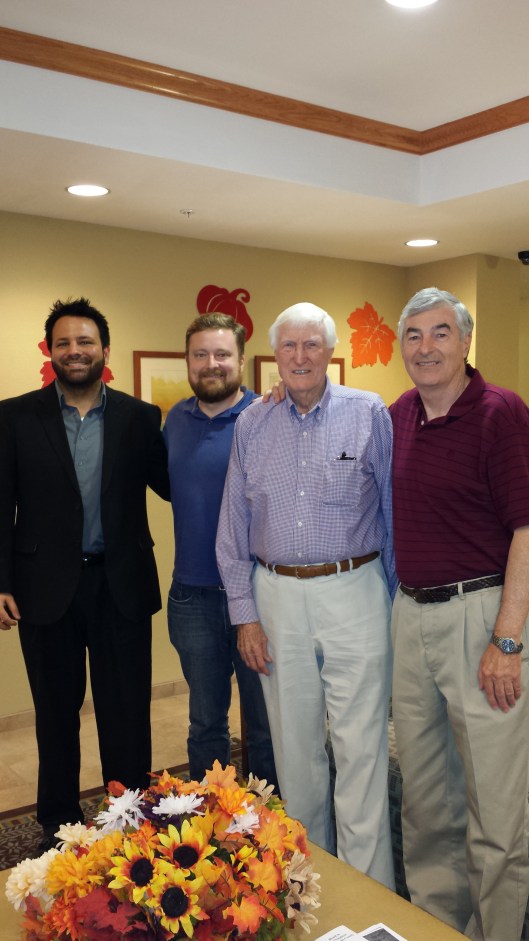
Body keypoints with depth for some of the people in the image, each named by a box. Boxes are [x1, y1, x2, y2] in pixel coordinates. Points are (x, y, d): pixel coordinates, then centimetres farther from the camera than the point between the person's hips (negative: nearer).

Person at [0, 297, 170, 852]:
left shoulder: (139, 417, 2)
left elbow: (170, 487, 3)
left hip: (122, 587, 0)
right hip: (48, 589, 0)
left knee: (127, 714, 10)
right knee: (56, 716, 16)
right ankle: (58, 823, 35)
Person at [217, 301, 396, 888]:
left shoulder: (369, 414, -1)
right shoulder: (251, 426, 7)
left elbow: (394, 512, 3)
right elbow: (233, 528, 9)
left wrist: (393, 602, 3)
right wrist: (245, 614, 4)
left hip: (352, 592, -3)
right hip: (277, 597, 3)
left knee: (361, 750, 1)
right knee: (295, 748, 14)